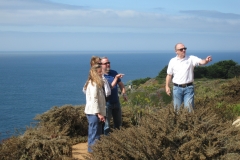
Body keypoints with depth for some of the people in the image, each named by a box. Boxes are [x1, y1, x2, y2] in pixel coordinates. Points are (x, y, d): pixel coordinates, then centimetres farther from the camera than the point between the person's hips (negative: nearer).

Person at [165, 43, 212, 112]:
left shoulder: (191, 59, -1)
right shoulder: (172, 61, 4)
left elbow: (201, 62, -16)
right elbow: (169, 75, 9)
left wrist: (206, 60, -39)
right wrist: (167, 86, 4)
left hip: (188, 88, -1)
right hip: (177, 88, 1)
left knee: (189, 107, -2)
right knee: (177, 108, 10)